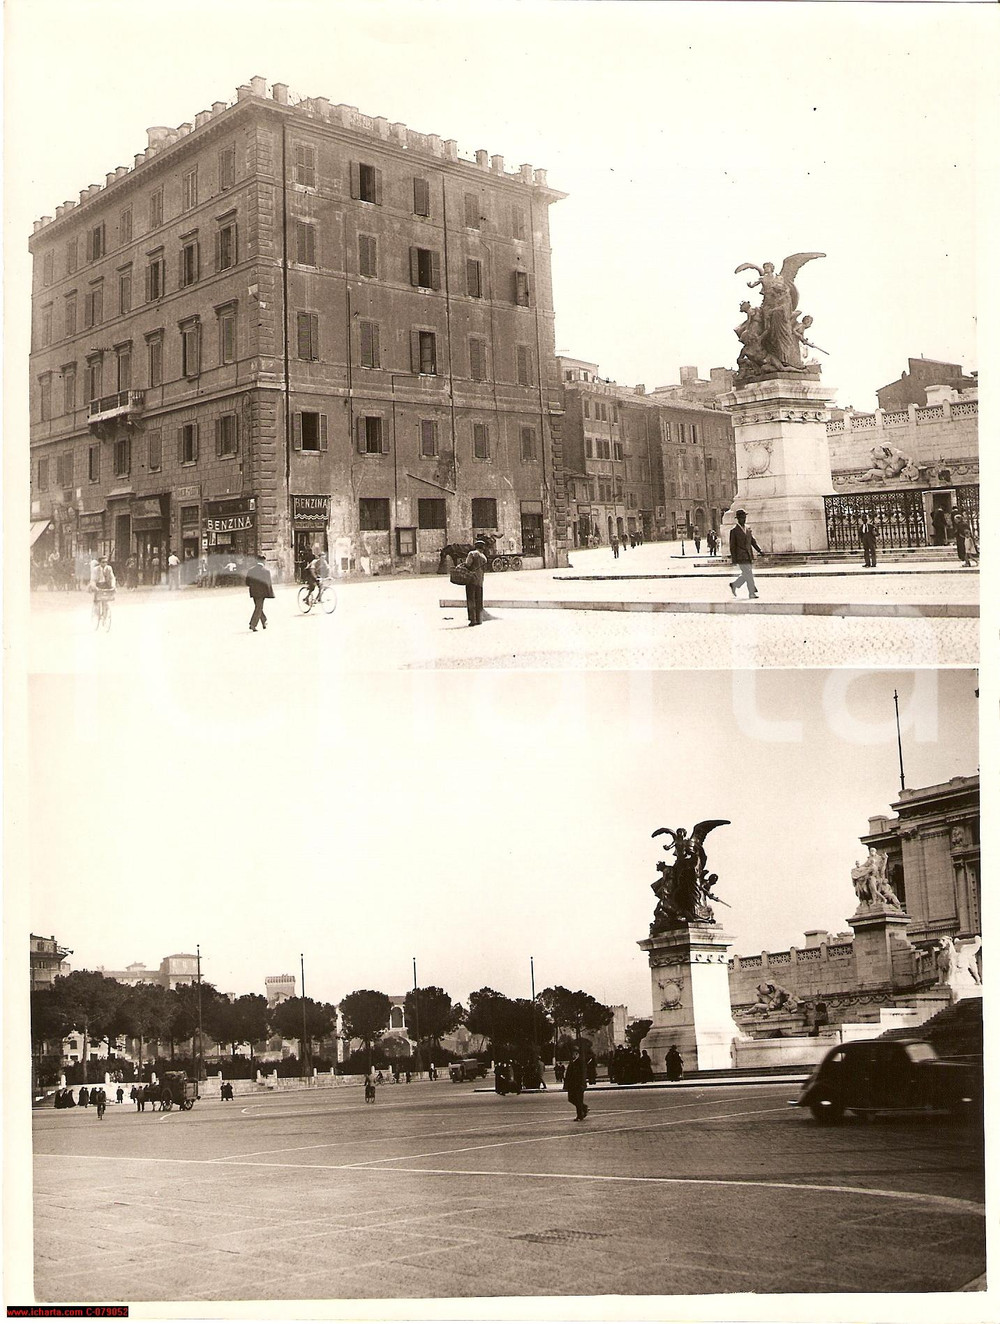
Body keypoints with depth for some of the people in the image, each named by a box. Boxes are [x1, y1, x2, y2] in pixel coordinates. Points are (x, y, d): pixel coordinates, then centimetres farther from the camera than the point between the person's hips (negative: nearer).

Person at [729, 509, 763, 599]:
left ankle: (734, 585, 27)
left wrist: (759, 550, -2)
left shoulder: (748, 529, 13)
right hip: (741, 557, -7)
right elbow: (732, 546, -7)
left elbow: (753, 541, 14)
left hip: (748, 557, 7)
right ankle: (752, 593, -2)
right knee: (748, 575, -8)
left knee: (746, 575, 9)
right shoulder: (734, 530, -6)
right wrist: (734, 560, -10)